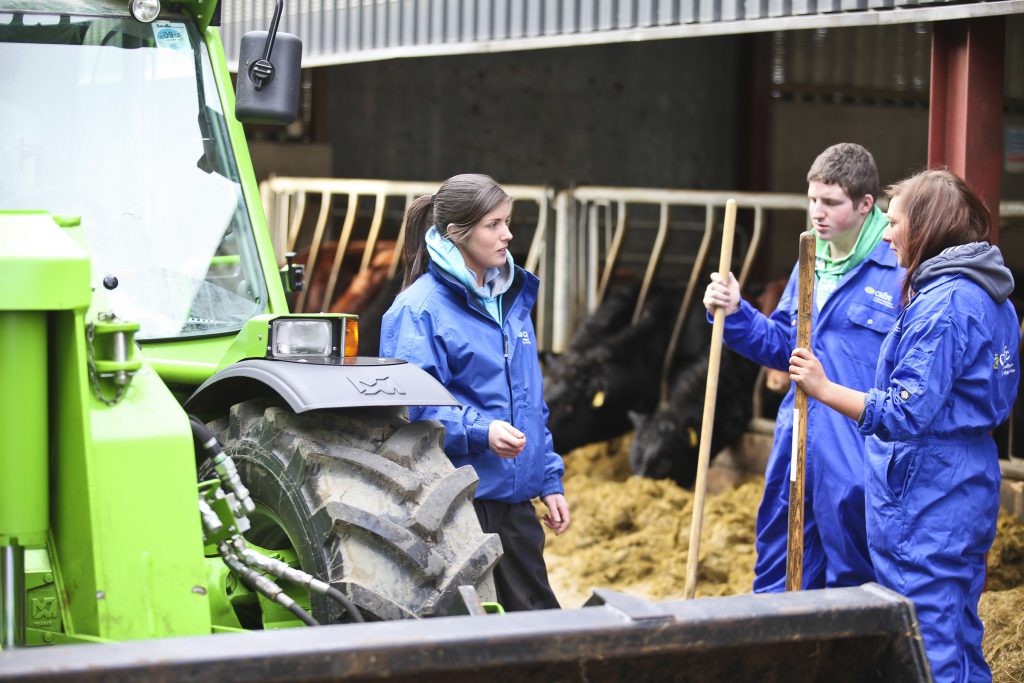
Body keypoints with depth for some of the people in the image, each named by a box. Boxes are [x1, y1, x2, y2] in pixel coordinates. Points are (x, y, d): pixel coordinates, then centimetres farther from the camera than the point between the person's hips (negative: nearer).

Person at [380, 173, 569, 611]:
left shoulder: (511, 298, 14)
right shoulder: (419, 308, -11)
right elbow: (412, 405, -17)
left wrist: (550, 481, 17)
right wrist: (479, 429, -27)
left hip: (514, 497, 8)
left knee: (537, 613, 12)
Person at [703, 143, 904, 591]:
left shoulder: (901, 269, -13)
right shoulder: (811, 264, 12)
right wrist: (735, 314, 5)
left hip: (858, 459, -7)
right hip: (797, 445, 7)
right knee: (776, 579, 15)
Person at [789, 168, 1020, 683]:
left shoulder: (943, 304, -19)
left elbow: (907, 412, -23)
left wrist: (825, 389, -20)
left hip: (925, 496, -10)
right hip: (969, 483, 10)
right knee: (958, 633, 18)